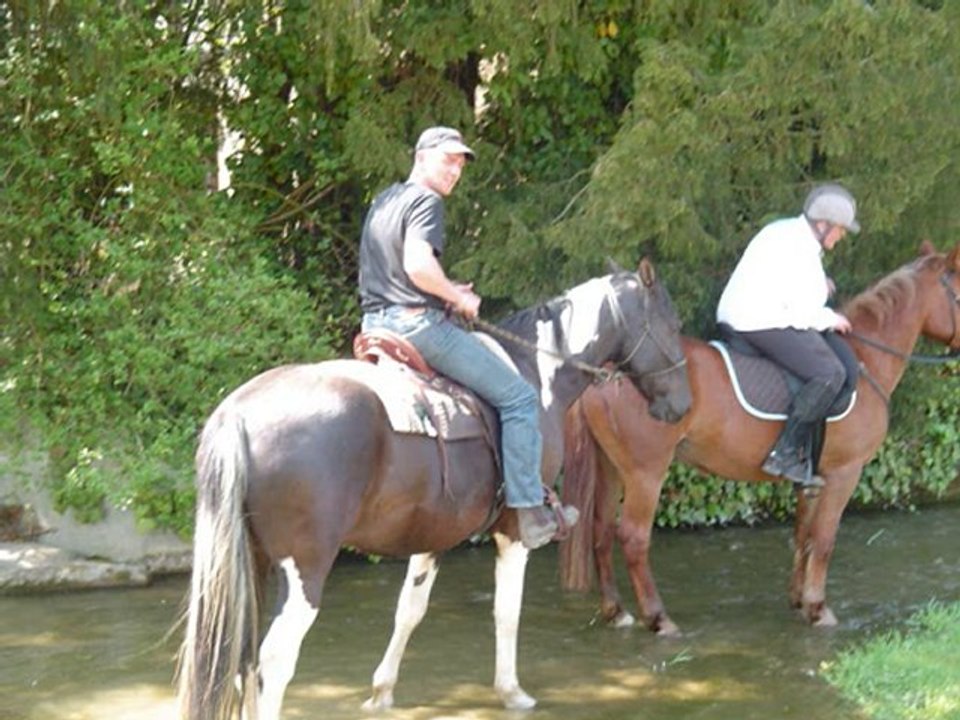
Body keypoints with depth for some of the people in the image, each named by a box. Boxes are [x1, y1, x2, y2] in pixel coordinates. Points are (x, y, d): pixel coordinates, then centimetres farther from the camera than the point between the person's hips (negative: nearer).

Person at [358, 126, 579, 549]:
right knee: (518, 397, -6)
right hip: (419, 324, -10)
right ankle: (530, 513, -9)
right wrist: (458, 297, -10)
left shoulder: (382, 202, 19)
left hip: (376, 323, 10)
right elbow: (418, 266, -25)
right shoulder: (425, 201, -9)